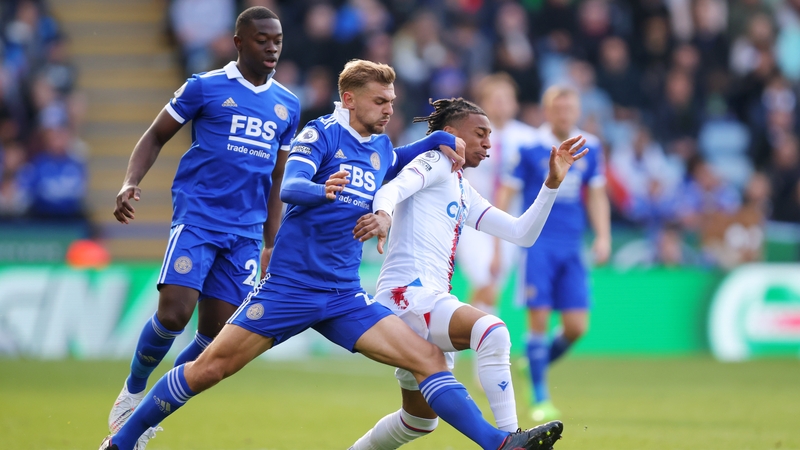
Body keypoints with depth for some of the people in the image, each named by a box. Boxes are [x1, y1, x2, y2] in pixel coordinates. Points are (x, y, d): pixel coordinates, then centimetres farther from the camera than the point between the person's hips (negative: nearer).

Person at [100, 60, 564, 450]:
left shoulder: (381, 148, 13)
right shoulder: (322, 133, -5)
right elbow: (289, 187, -21)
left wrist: (441, 139, 20)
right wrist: (322, 190, -44)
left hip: (345, 297, 5)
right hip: (289, 287, -5)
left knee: (430, 359, -9)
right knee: (209, 369, -5)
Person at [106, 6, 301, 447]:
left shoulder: (287, 106, 14)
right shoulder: (205, 87, 0)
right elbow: (156, 136, 6)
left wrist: (270, 245, 18)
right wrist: (130, 183, -10)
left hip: (245, 232, 4)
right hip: (197, 216, -4)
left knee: (217, 334, -1)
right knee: (173, 314, -18)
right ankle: (133, 391, 8)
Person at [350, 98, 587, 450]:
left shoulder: (464, 194, 28)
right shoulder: (436, 162, 2)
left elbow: (522, 234, 25)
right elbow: (392, 189, -18)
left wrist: (552, 182, 16)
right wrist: (382, 213, -40)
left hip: (430, 305, 10)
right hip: (407, 293, -10)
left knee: (421, 420, 18)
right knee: (491, 331, -33)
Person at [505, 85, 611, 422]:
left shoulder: (589, 148, 8)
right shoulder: (528, 148, -4)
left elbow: (596, 196, 17)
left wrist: (603, 236, 5)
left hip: (571, 247, 4)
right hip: (537, 244, -4)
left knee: (576, 327, -2)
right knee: (539, 319, -9)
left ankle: (539, 364, 27)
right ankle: (540, 400, 1)